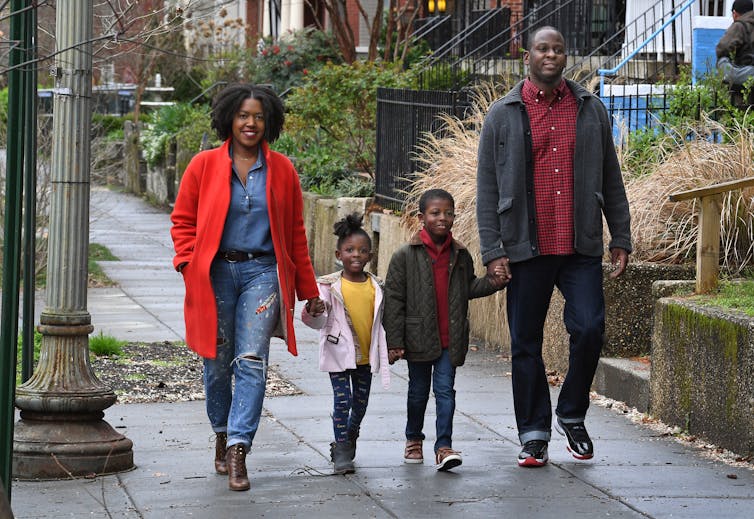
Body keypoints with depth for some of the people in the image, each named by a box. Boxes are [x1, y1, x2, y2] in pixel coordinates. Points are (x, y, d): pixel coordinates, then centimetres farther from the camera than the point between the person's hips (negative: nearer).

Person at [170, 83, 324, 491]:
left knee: (252, 362, -11)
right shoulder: (204, 166, 2)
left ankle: (238, 449, -15)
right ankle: (222, 436, 28)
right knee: (218, 362, 8)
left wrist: (308, 290, 12)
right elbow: (183, 220, 9)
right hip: (215, 272, 0)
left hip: (263, 273, 0)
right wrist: (189, 263, -7)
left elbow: (296, 233, 12)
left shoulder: (282, 171, 7)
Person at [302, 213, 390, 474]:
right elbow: (321, 320, -11)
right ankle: (342, 453, -1)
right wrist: (313, 316, -33)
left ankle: (349, 440, 37)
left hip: (366, 355, 4)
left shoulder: (375, 287, 2)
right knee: (342, 401, -9)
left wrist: (386, 349, 11)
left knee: (360, 403, 13)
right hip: (340, 353, -4)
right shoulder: (330, 285, -8)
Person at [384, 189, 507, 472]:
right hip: (419, 339, -1)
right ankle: (413, 439, 32)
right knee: (418, 391, 13)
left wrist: (491, 283, -4)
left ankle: (444, 446, -6)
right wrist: (394, 342, -9)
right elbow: (394, 299, -6)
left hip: (450, 339, 1)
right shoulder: (405, 256, -6)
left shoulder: (460, 255, 5)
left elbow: (468, 288, 18)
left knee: (445, 390, -3)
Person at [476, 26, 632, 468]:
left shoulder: (591, 110, 10)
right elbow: (488, 188, 3)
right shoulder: (503, 115, 5)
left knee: (589, 330, -10)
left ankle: (572, 415, 13)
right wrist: (492, 250, -4)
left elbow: (611, 180, 14)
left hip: (582, 248, 1)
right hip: (527, 249, -1)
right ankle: (534, 435, 13)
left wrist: (621, 239, 9)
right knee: (526, 344, 3)